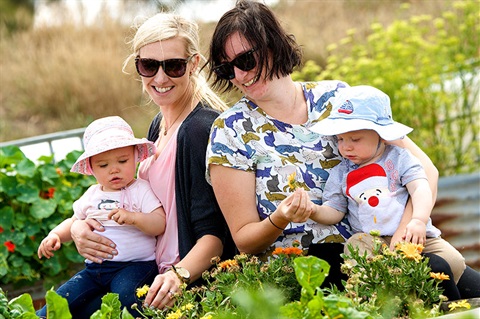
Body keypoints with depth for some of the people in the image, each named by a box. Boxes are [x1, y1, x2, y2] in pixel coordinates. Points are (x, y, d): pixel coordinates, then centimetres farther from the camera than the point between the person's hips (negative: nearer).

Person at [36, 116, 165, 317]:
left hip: (135, 265, -5)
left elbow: (160, 224, -8)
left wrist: (133, 217, -25)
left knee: (126, 293, -35)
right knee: (62, 299, -10)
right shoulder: (92, 195, 17)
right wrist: (55, 235, 9)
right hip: (95, 268, 5)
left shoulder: (141, 190, 1)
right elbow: (74, 223, 29)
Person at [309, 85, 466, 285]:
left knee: (454, 262, -20)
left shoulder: (399, 158, 4)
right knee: (355, 246, -33)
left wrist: (418, 220, -25)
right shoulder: (340, 174, 12)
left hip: (416, 236, -1)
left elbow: (420, 190, -8)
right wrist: (313, 211, -10)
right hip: (370, 240, 1)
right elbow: (334, 211, 13)